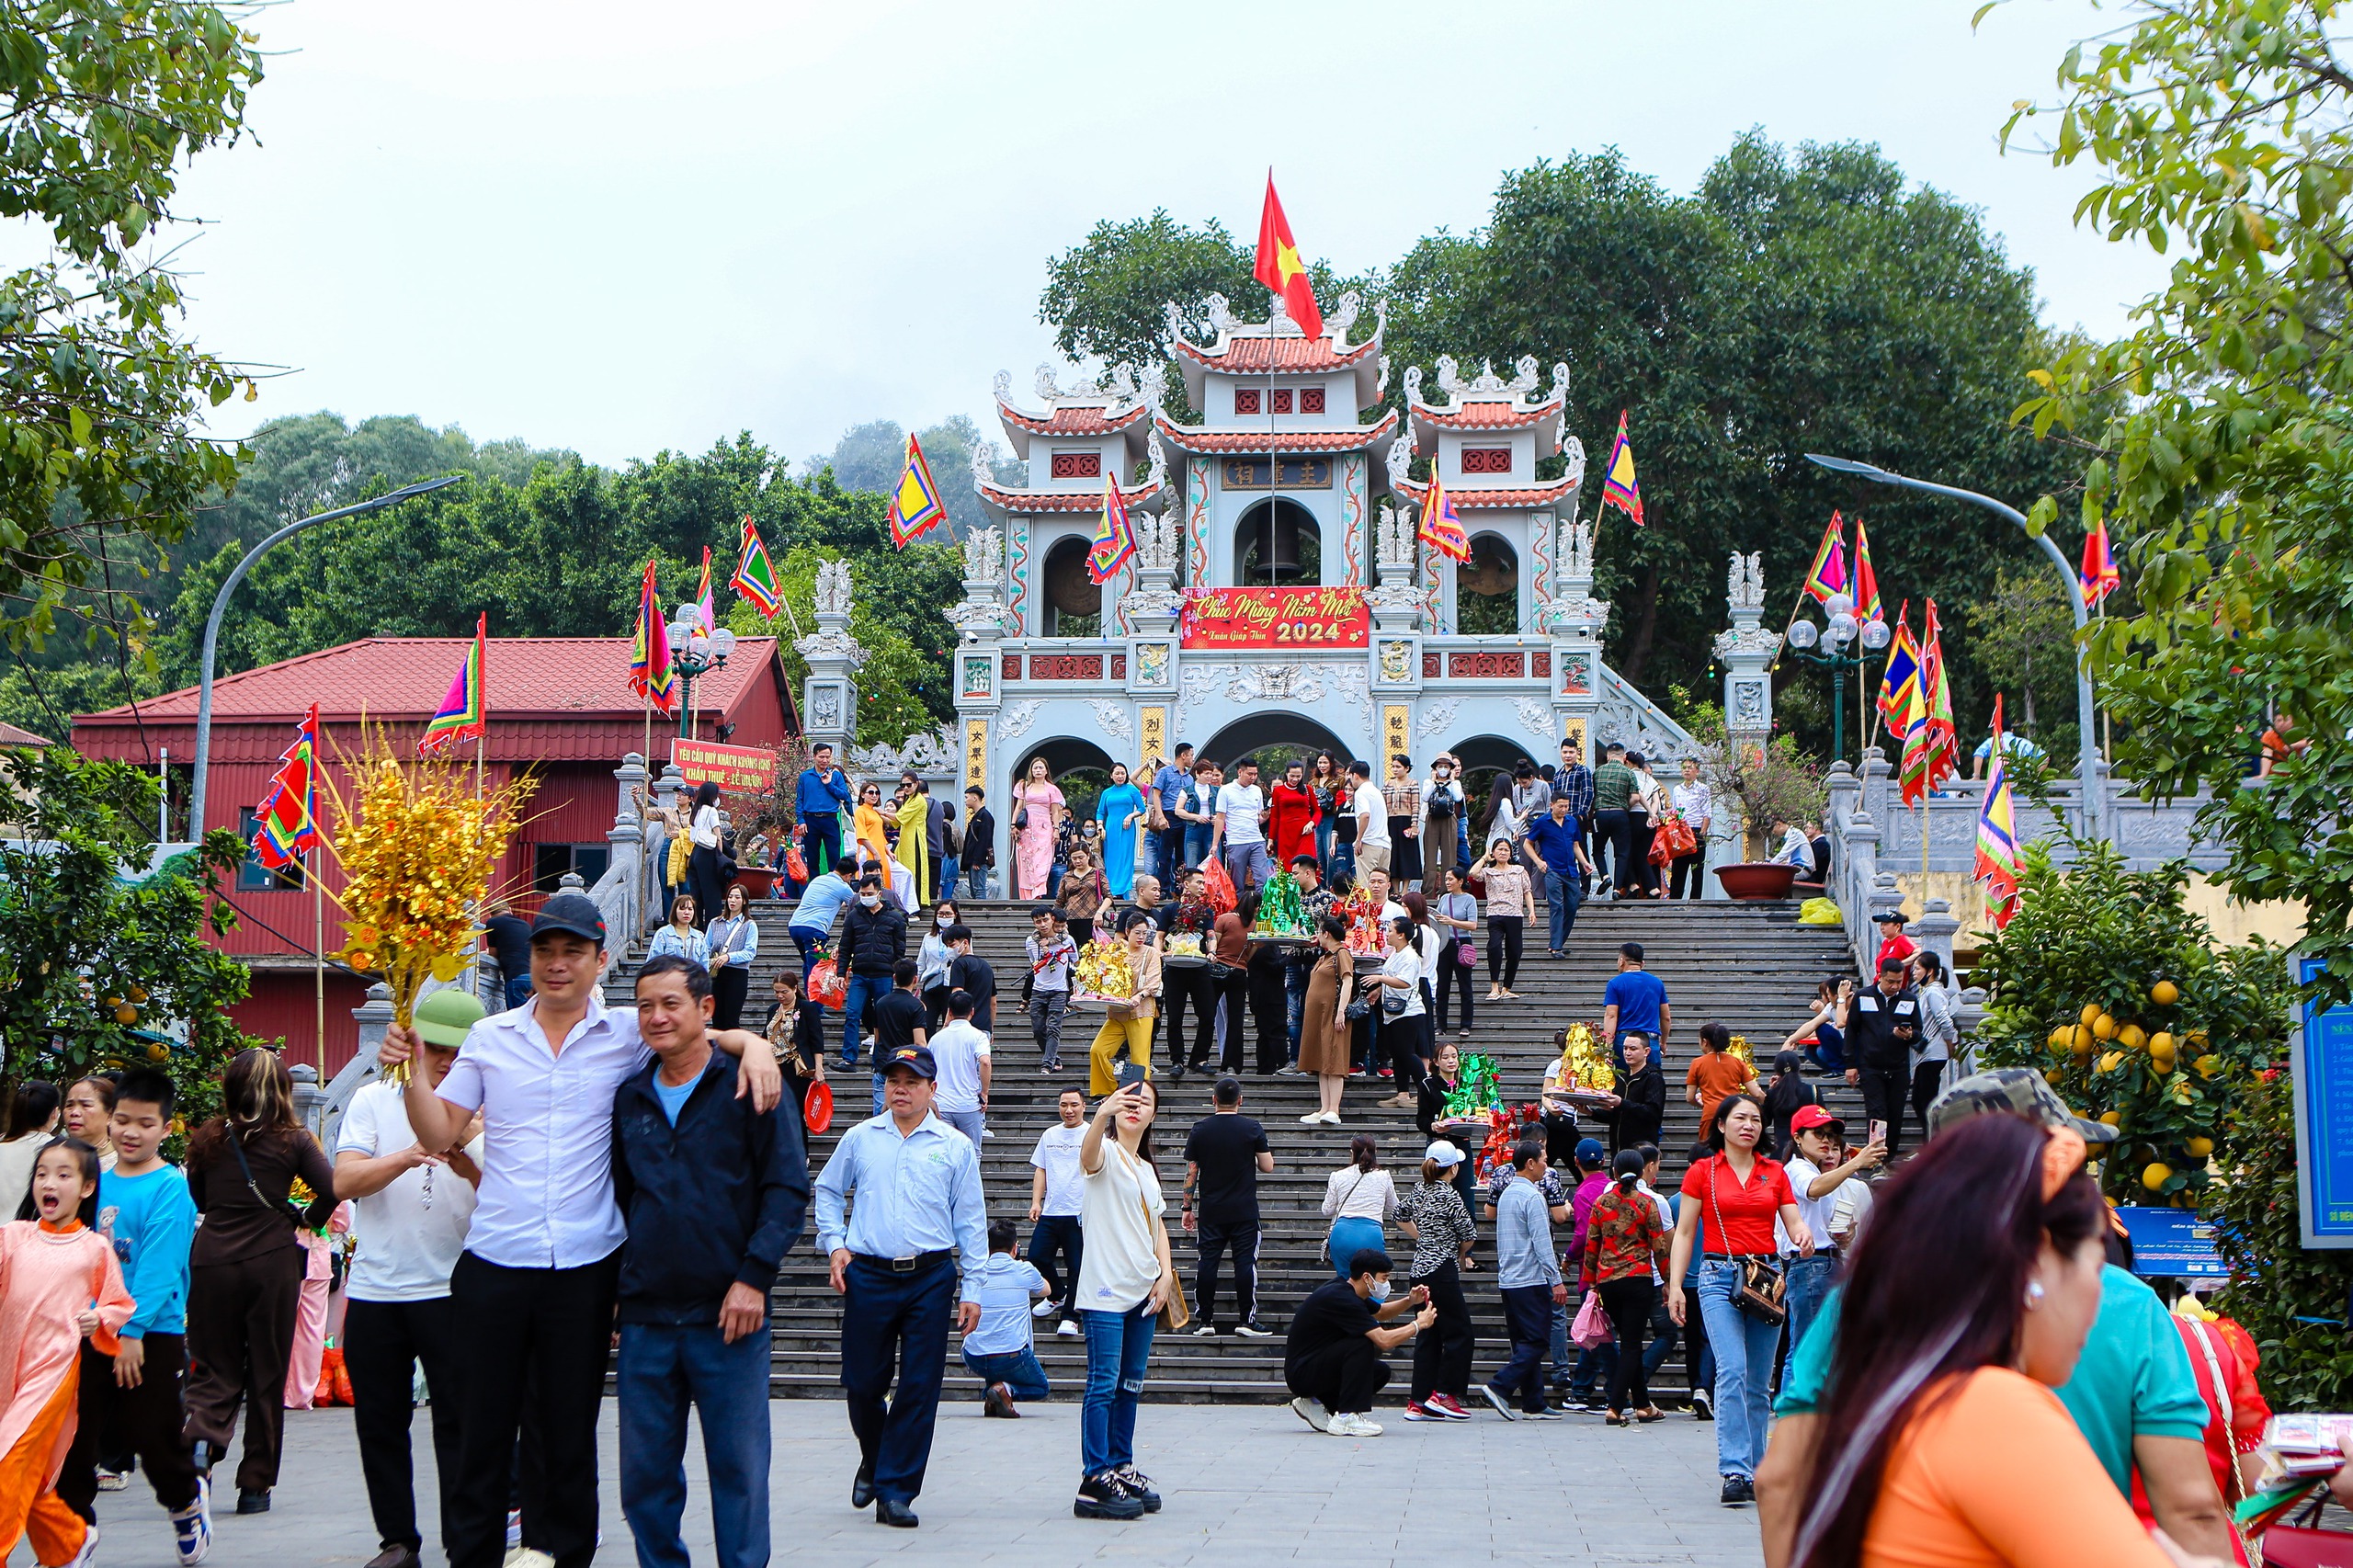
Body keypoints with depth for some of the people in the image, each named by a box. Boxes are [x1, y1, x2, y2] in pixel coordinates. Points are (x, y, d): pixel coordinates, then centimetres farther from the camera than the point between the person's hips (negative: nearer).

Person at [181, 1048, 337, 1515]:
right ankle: (255, 1485, 10)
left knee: (214, 1368, 9)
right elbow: (332, 1189, -11)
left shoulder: (208, 1139, 4)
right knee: (267, 1374, 8)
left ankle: (201, 1437, -21)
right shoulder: (292, 1141, -3)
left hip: (211, 1260, 2)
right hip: (271, 1261, -1)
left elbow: (196, 1198, 15)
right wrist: (306, 1217, 8)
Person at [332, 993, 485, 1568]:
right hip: (374, 1292, 2)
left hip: (453, 1293, -2)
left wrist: (470, 1168, -28)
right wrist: (407, 1156, -25)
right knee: (380, 1423, 9)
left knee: (459, 1425, -5)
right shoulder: (375, 1099, 5)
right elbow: (345, 1181, -9)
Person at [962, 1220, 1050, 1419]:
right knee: (1041, 1387, 25)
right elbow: (1045, 1290, 24)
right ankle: (1007, 1388, -7)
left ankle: (990, 1396, 11)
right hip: (1012, 1359, -3)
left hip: (974, 1360, 3)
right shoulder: (1024, 1271, 0)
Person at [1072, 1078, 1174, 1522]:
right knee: (1103, 1384, -10)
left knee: (1130, 1386, 12)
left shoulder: (1147, 1169, 19)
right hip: (1106, 1289, -8)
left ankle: (1121, 1468, 20)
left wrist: (1165, 1271, 4)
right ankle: (1095, 1481, -12)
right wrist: (1102, 1114, -52)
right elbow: (1089, 1155, -31)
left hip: (1143, 1291, 8)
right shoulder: (1107, 1154, -5)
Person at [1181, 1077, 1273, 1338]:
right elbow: (1268, 1167, -1)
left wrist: (1188, 1208, 10)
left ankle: (1205, 1320, 6)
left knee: (1207, 1262, 4)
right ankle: (1246, 1320, -1)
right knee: (1245, 1262, 1)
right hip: (1244, 1210, -1)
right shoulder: (1252, 1129, -4)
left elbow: (1191, 1172, 3)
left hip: (1210, 1211, 1)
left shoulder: (1200, 1129, 0)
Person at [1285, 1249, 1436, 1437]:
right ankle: (1346, 1418, -22)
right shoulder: (1340, 1298, -23)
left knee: (1381, 1372, 7)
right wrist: (1418, 1324, -14)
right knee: (1362, 1344, -25)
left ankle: (1315, 1403, 12)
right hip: (1300, 1373, -10)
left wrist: (1409, 1301, 10)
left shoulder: (1347, 1291, 8)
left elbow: (1381, 1312, 28)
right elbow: (1384, 1340, -29)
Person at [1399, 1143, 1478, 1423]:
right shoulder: (1449, 1196, -13)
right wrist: (1460, 1253, 9)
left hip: (1419, 1268, 8)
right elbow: (1469, 1234, -12)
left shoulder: (1419, 1190, 9)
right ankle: (1443, 1395, -2)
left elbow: (1401, 1215, 26)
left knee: (1428, 1335, 10)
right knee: (1460, 1333, 1)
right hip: (1441, 1271, -8)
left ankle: (1419, 1403, 7)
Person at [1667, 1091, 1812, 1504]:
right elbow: (1684, 1232, 5)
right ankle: (1735, 1471, -22)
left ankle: (1755, 1472, 11)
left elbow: (1794, 1222, 10)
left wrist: (1804, 1235, -15)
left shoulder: (1775, 1172, 12)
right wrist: (1675, 1286, -3)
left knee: (1759, 1382, 4)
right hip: (1719, 1276, -3)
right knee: (1732, 1371, -18)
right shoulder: (1702, 1171, 5)